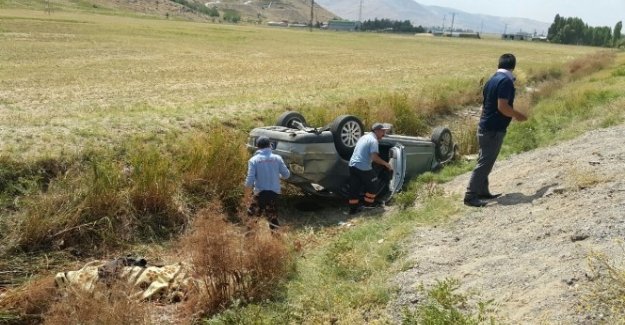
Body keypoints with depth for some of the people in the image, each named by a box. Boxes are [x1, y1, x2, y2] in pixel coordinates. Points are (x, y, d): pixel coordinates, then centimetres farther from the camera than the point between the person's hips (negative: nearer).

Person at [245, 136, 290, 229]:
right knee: (273, 218, 13)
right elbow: (286, 174, 4)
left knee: (252, 217, 12)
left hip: (260, 193, -2)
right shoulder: (277, 158, 0)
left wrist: (247, 190, 7)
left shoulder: (253, 160, -6)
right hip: (274, 192, 2)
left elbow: (250, 179, -10)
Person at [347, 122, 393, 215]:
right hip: (363, 168, -8)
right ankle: (369, 203, 22)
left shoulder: (364, 137, 17)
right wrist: (386, 164, -10)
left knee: (354, 188, 10)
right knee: (371, 186, 14)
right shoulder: (373, 140, -11)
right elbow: (374, 157, -21)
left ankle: (353, 208, 12)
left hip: (352, 165, 8)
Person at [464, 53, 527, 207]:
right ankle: (470, 196, -6)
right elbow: (502, 106, -23)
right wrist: (517, 115, -8)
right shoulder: (506, 81, -16)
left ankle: (482, 192, 24)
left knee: (484, 161, 16)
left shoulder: (492, 80, 12)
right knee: (485, 163, -7)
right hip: (494, 129, -10)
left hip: (485, 126, 10)